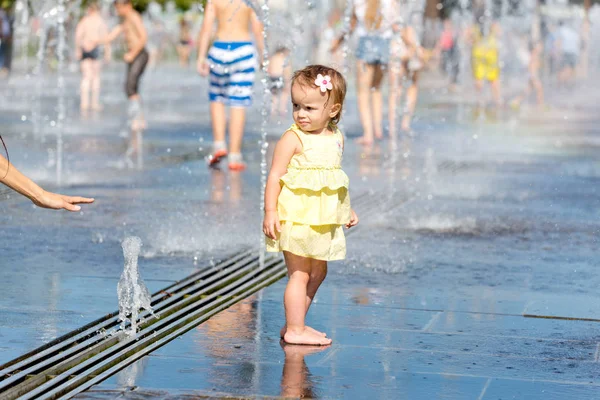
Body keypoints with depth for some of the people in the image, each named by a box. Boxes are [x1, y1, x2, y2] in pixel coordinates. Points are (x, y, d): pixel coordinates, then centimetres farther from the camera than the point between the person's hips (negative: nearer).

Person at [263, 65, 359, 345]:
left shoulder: (336, 139, 8)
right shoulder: (293, 139, -12)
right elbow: (275, 176, -12)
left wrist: (347, 210, 21)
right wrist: (270, 211, -19)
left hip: (323, 222, 7)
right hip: (295, 217, -7)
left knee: (318, 272, 15)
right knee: (299, 274, -5)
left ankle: (296, 324, 26)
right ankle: (294, 330, 3)